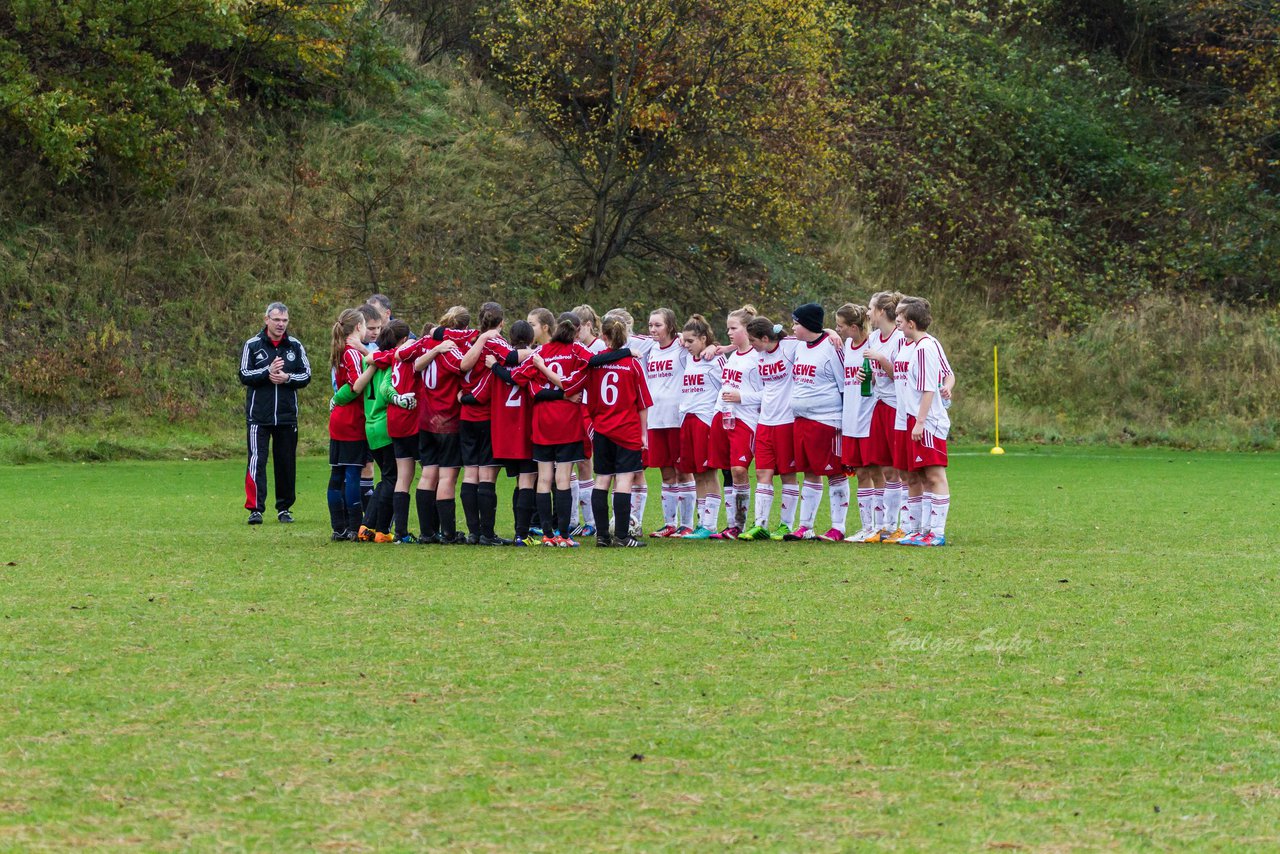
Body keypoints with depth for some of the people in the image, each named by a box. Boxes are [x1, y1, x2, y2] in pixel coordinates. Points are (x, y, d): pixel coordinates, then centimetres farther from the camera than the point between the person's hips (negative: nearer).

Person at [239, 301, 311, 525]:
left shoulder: (295, 346, 7)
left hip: (287, 415, 2)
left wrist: (287, 378, -13)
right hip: (258, 416, -2)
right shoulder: (252, 345, 1)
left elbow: (306, 376, 6)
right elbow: (244, 376, -4)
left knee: (287, 462, 8)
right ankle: (255, 508, -9)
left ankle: (285, 507, 18)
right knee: (257, 461, -9)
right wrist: (268, 372, -18)